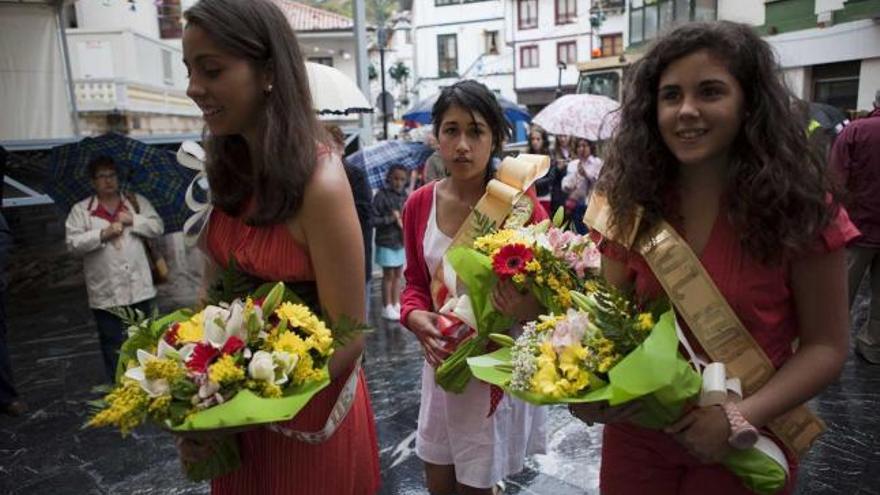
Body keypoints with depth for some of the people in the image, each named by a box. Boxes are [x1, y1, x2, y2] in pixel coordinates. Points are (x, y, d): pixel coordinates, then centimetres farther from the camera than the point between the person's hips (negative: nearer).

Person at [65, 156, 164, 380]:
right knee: (114, 349, 6)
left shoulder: (137, 201, 8)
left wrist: (133, 220, -12)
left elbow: (158, 227, 1)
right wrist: (103, 234, -16)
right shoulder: (80, 210, 2)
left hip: (140, 289, 2)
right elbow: (73, 244, -6)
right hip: (106, 294, -2)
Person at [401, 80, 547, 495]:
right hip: (442, 361, 4)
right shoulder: (419, 204, -3)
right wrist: (416, 317, -13)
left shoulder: (519, 202, -15)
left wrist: (528, 309, -32)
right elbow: (415, 281, 7)